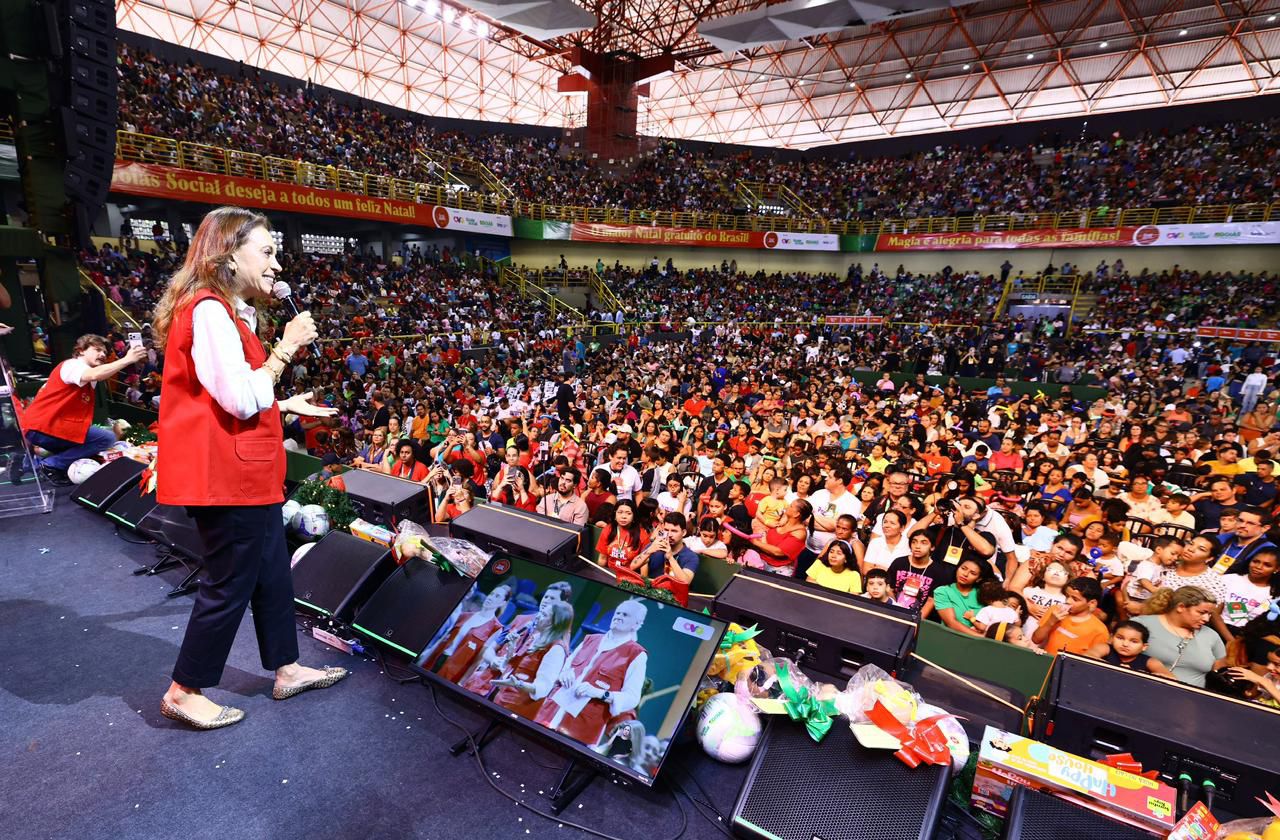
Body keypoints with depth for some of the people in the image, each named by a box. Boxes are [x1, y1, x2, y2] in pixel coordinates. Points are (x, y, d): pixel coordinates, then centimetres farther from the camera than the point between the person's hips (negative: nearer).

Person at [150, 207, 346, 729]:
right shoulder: (210, 310, -17)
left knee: (272, 572, 17)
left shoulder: (225, 311, 16)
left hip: (246, 471, 11)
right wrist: (286, 347, -16)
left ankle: (286, 669, 32)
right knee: (230, 583, 4)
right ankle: (184, 691, 23)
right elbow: (241, 399, -24)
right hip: (225, 472, -11)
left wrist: (288, 406, 18)